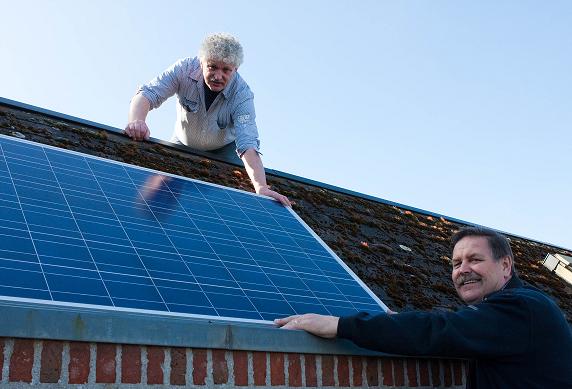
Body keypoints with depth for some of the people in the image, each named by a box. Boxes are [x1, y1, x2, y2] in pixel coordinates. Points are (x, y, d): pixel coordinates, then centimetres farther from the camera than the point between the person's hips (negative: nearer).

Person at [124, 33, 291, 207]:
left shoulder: (242, 95, -32)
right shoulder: (185, 69, -28)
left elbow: (248, 145, -43)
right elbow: (147, 94, -34)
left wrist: (261, 187, -59)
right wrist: (136, 120, -59)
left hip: (224, 151, -1)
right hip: (183, 145, 1)